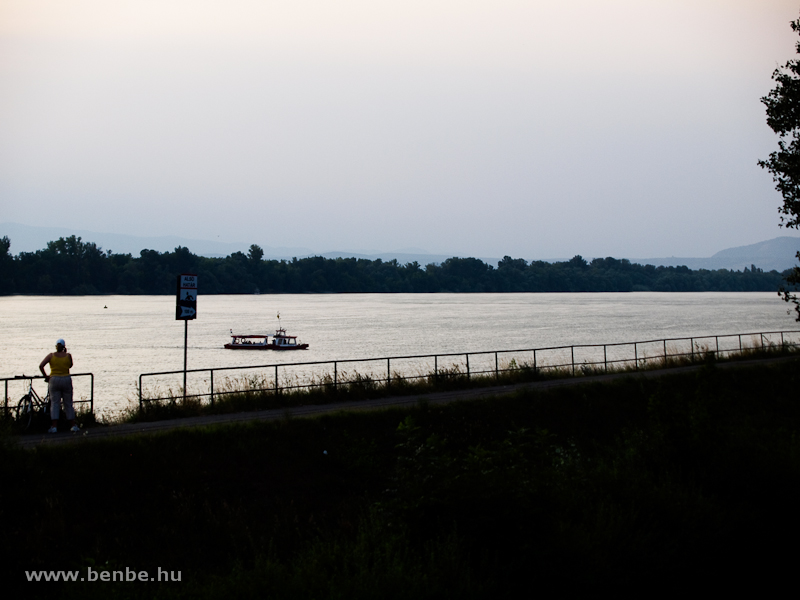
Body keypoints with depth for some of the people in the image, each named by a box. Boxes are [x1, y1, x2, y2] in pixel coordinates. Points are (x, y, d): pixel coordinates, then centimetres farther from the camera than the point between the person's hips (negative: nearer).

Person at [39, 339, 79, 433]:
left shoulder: (51, 355, -1)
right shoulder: (68, 355, -1)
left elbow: (41, 366, -9)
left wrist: (46, 376, 1)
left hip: (54, 380, 0)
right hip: (66, 380, 0)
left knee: (54, 403, 1)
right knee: (68, 404, 10)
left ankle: (54, 426, -9)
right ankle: (74, 425, 11)